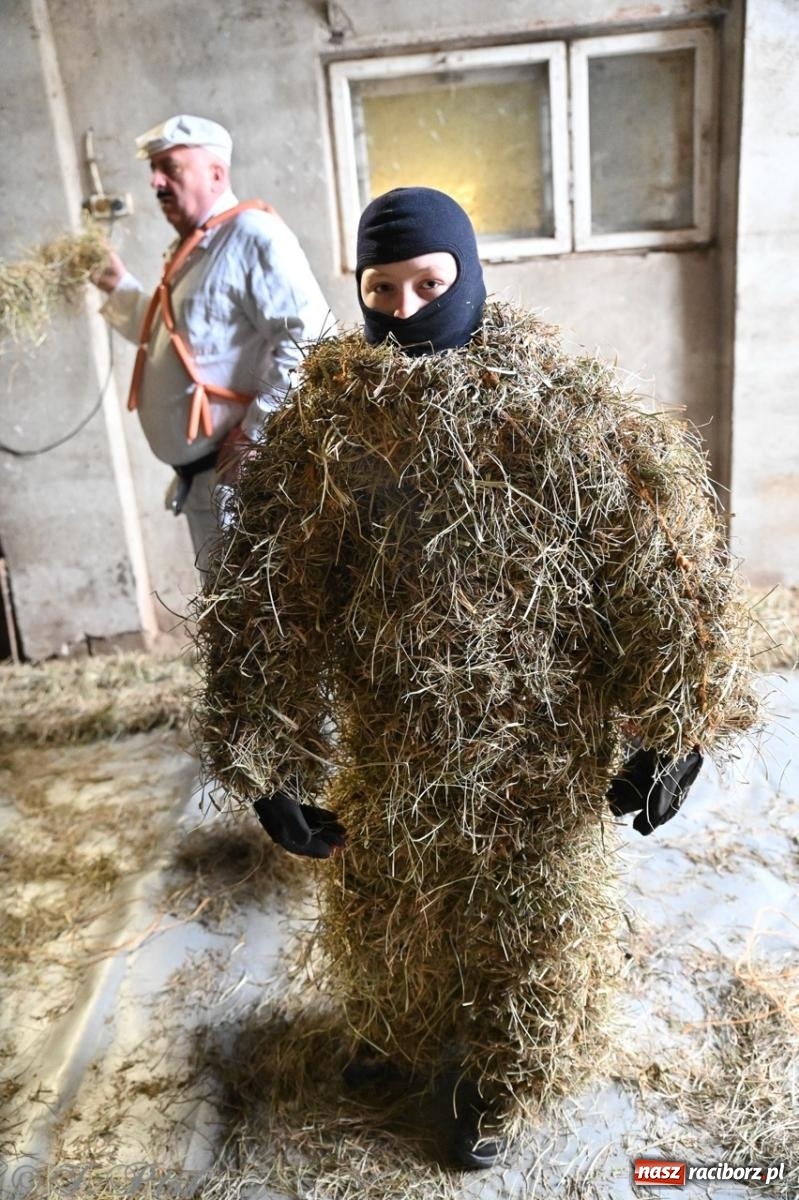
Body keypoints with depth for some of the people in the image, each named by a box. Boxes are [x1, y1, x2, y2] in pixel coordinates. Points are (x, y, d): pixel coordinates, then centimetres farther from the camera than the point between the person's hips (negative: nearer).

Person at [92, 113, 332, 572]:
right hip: (202, 476, 10)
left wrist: (255, 432, -22)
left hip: (244, 473, -10)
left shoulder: (252, 234, -11)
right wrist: (120, 287, 28)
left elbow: (308, 337, -23)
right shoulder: (192, 251, 20)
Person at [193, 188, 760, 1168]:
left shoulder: (559, 407, -14)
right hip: (387, 746, 3)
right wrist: (269, 759, -11)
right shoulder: (327, 418, -9)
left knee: (523, 918, 18)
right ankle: (399, 1030, 59)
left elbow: (656, 565, -11)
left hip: (534, 748, -2)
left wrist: (670, 729, -10)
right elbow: (265, 598, -9)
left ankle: (499, 1082, 49)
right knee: (381, 903, 25)